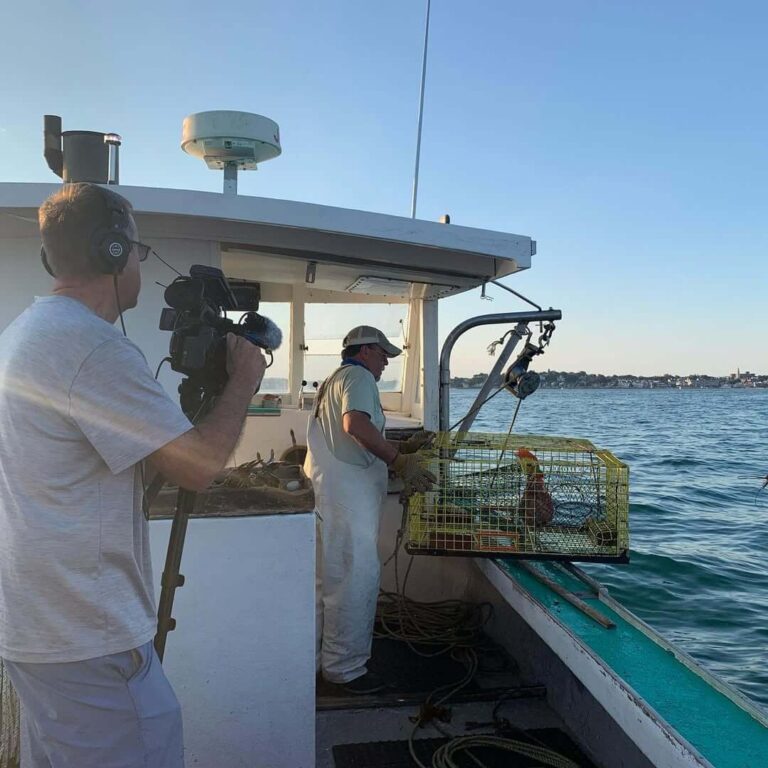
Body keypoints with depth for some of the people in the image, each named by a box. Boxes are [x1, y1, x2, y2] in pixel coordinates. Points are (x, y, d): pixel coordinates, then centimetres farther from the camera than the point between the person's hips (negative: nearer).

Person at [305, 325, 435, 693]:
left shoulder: (334, 380, 25)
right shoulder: (358, 376, -6)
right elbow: (356, 424, -26)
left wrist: (403, 448, 23)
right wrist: (401, 462, -24)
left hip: (327, 490, 10)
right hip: (347, 493, -10)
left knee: (328, 577, 17)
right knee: (357, 577, -3)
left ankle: (321, 657, 28)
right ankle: (345, 667, 6)